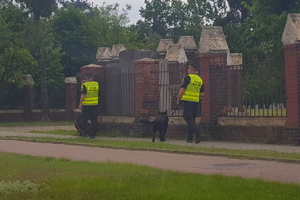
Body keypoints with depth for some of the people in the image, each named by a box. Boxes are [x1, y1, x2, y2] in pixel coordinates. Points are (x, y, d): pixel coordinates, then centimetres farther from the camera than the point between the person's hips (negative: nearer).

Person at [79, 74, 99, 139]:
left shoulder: (85, 85, -9)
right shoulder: (96, 84, 4)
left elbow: (83, 95, -15)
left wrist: (80, 104, -11)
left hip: (86, 105, -4)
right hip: (95, 104, 4)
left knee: (84, 119, 7)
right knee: (94, 120, 6)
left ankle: (86, 132, 1)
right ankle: (93, 134, 5)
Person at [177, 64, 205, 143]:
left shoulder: (188, 77, -8)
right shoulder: (200, 80, 12)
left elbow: (182, 90, -12)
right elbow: (202, 94, 11)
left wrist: (178, 100, -2)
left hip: (187, 101, -7)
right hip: (196, 101, 7)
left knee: (188, 118, -7)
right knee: (192, 119, 13)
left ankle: (198, 134, -23)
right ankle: (190, 138, 12)